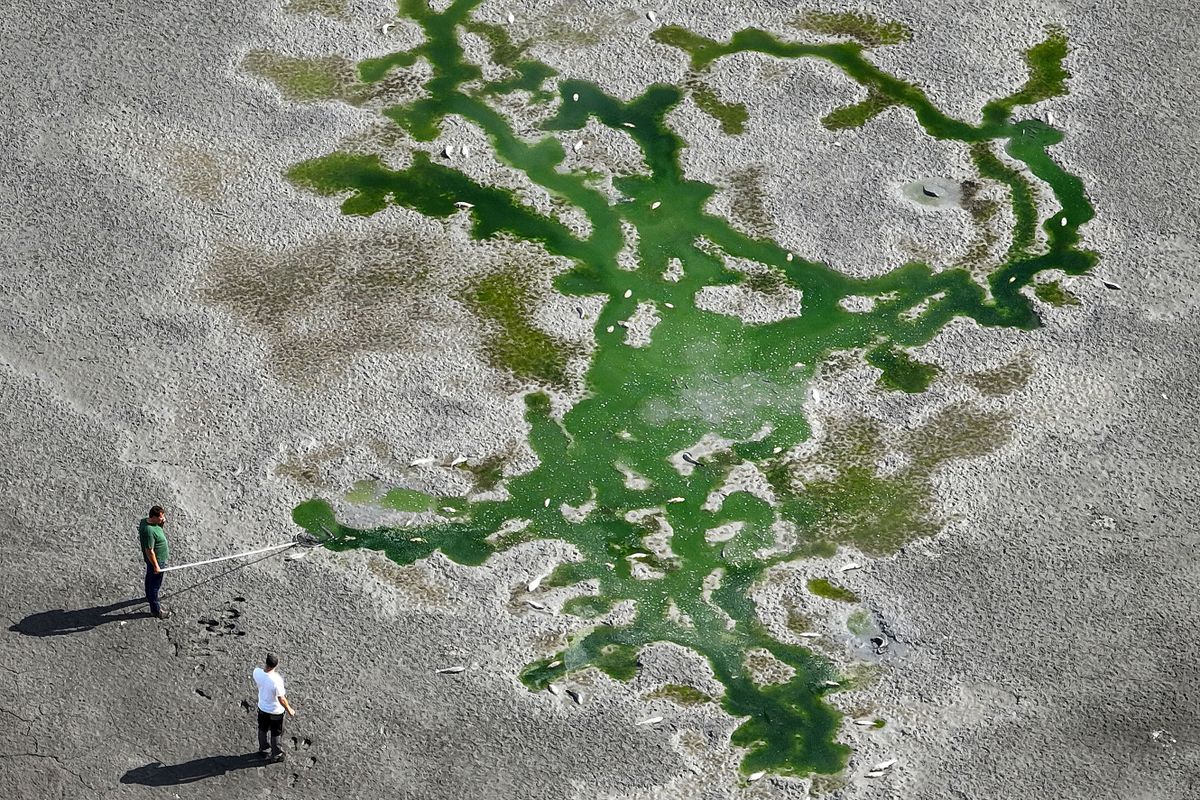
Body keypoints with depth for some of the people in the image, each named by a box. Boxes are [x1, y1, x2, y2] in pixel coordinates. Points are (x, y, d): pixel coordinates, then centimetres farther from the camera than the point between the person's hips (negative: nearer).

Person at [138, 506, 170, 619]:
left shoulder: (145, 520, -8)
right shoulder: (149, 531, -37)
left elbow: (157, 529, 12)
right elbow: (149, 551, -31)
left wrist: (162, 523, -10)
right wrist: (156, 566, -21)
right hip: (156, 560, -10)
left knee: (150, 577, 31)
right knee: (155, 584, 6)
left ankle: (149, 597, 54)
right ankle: (155, 609, 20)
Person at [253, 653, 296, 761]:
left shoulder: (257, 672, -23)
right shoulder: (277, 680, -38)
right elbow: (281, 699, -26)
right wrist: (289, 710, -10)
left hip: (262, 708, 5)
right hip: (276, 711, -5)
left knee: (262, 730, 29)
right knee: (275, 734, 20)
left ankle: (262, 750, 51)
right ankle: (275, 755, 39)